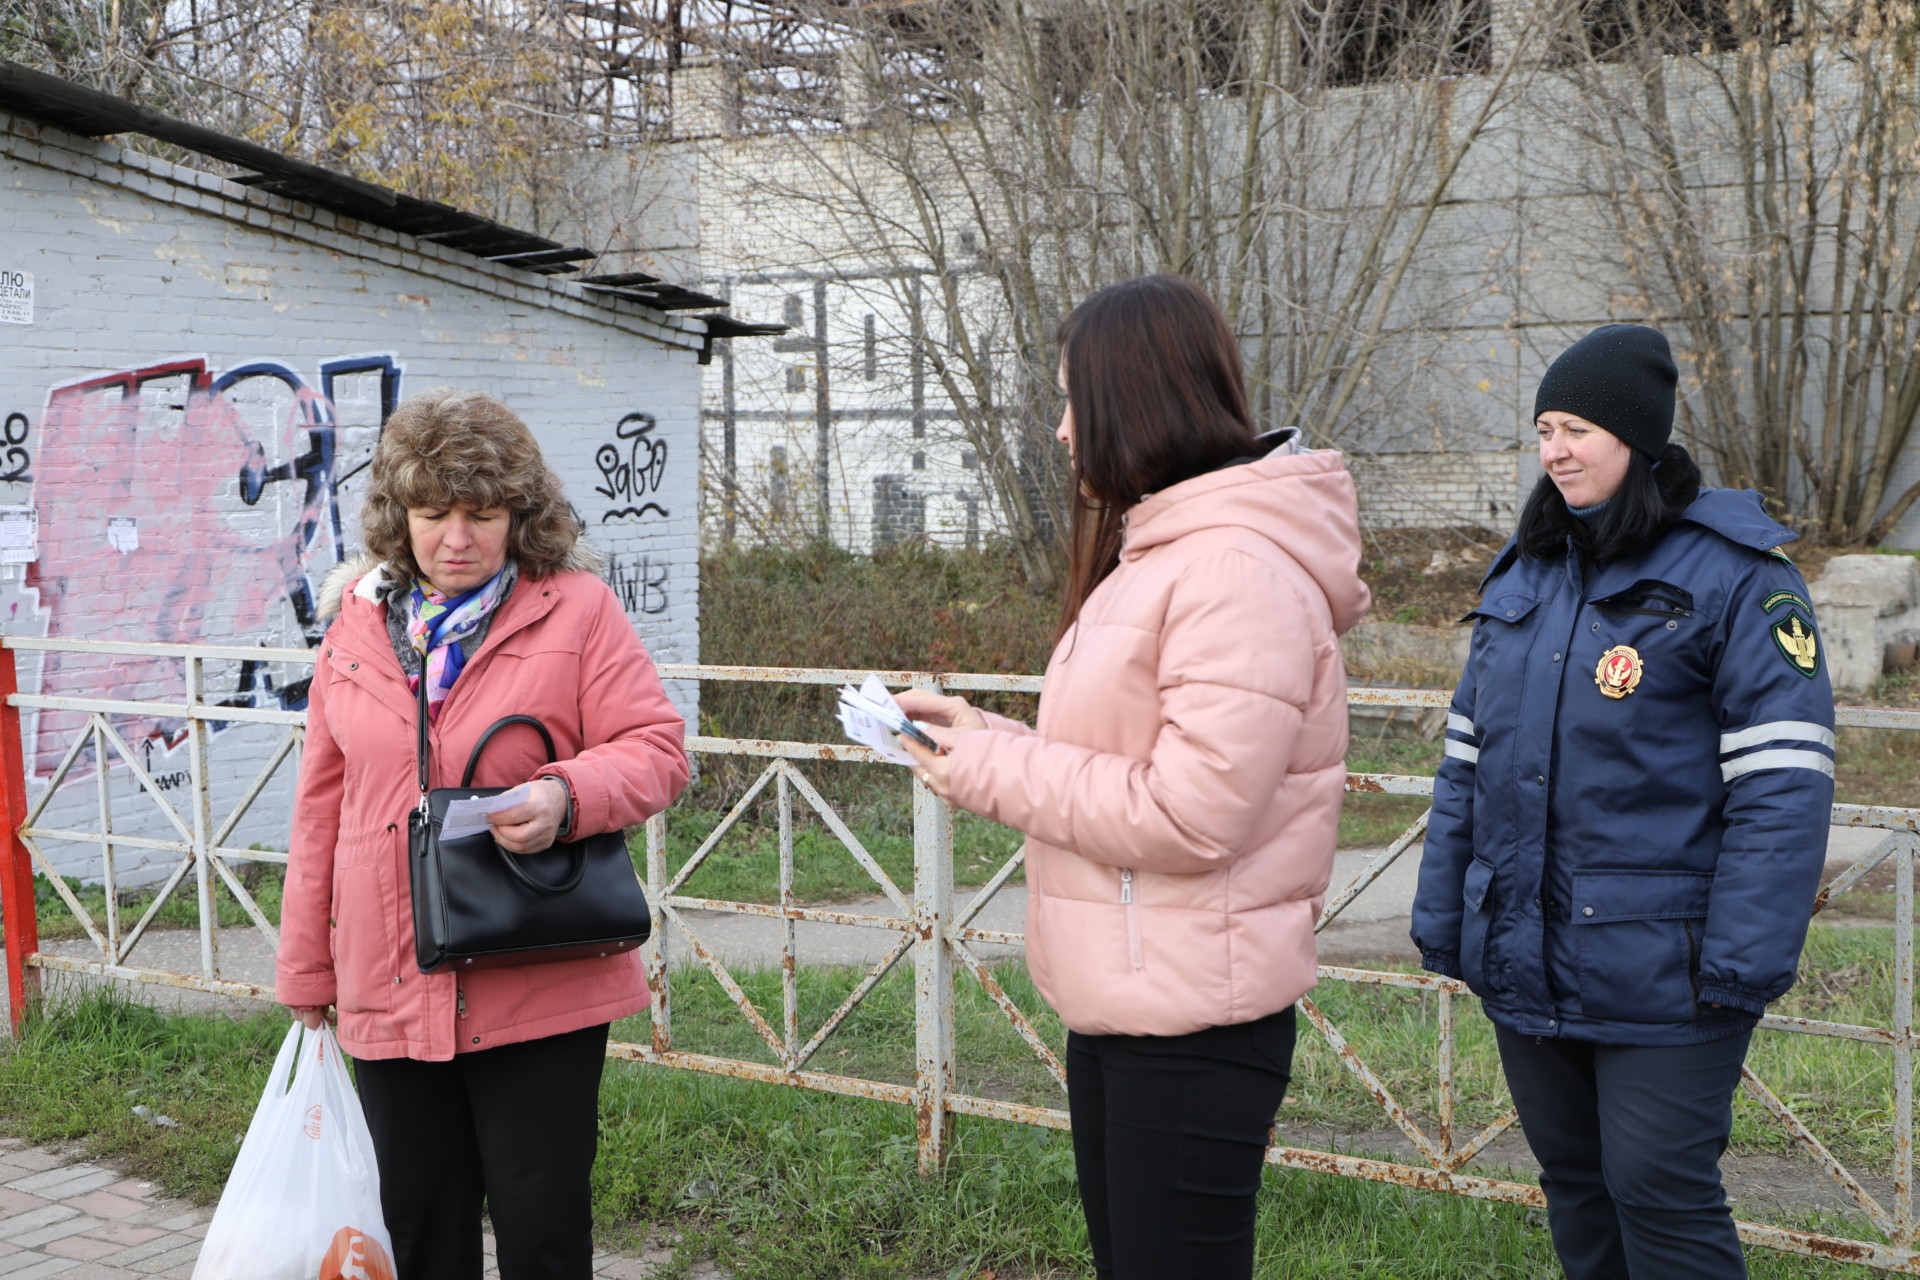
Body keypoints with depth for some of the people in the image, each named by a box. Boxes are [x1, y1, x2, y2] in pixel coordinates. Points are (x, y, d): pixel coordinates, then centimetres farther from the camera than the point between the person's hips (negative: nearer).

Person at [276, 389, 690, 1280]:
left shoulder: (577, 610, -3)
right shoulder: (358, 622, 8)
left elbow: (656, 748, -5)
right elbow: (324, 800, 13)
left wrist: (566, 795, -26)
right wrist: (306, 967, 15)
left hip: (538, 988, -3)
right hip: (389, 989, 4)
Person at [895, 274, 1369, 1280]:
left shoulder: (1240, 568, -19)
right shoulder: (1156, 550, 14)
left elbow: (1188, 815, -24)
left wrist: (992, 770, -15)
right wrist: (980, 732, 6)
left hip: (1191, 1022, -10)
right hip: (1115, 1004, 10)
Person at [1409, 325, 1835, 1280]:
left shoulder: (1734, 573, -9)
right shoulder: (1521, 575, 11)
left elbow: (1781, 782, -14)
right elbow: (1467, 758, 15)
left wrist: (1744, 960, -19)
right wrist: (1441, 916, 12)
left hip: (1658, 972, -6)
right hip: (1523, 957, 7)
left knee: (1660, 1189, -3)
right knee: (1572, 1180, 16)